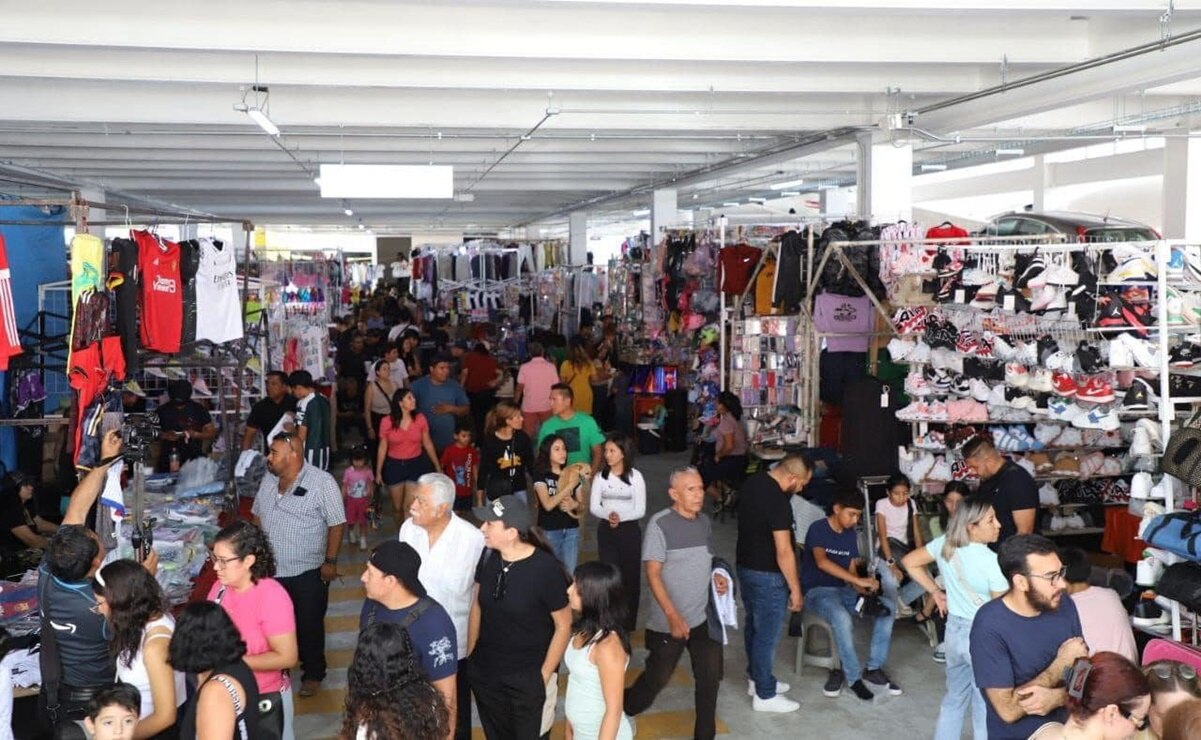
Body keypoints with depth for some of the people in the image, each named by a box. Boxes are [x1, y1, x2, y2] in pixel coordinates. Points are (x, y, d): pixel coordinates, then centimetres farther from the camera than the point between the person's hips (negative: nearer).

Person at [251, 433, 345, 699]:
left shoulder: (322, 482, -17)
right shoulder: (268, 480, 3)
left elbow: (337, 524, -14)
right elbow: (258, 516, 15)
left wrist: (330, 561, -14)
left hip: (308, 573, -5)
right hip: (270, 570, 6)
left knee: (309, 626, 9)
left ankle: (313, 674, 26)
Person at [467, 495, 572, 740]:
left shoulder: (546, 568, -22)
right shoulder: (487, 557, -9)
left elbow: (563, 625, -13)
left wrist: (544, 675, -11)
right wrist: (469, 655, 6)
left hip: (528, 677, -4)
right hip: (484, 671, 4)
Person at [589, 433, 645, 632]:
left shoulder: (635, 476, -6)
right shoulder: (601, 476, 1)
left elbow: (641, 510, -9)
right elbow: (593, 506, -4)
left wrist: (621, 517, -26)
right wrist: (608, 515, -24)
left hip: (630, 530, -1)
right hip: (606, 530, 1)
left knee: (630, 576, 7)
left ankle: (629, 623, 21)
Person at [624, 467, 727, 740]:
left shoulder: (704, 522, 5)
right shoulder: (660, 524, -15)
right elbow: (653, 574, -17)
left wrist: (716, 577, -2)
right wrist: (673, 616, -23)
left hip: (704, 618, 6)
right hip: (668, 623, -6)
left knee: (709, 678, 10)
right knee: (657, 678, 6)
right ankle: (622, 711, 33)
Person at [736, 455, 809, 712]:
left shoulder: (753, 482, 1)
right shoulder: (778, 501, -27)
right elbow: (783, 552, -25)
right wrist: (795, 589, -16)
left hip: (745, 565, 9)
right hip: (767, 575, -9)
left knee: (753, 624, 22)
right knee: (767, 634, 3)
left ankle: (757, 677, 37)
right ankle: (765, 695, 14)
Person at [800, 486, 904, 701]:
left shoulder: (850, 534, 9)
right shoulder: (818, 529, -13)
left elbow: (852, 568, 6)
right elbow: (822, 562, -29)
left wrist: (862, 589, -16)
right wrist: (858, 580, -34)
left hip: (842, 589, 7)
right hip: (817, 591, -7)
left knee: (887, 603, -11)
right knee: (842, 617, -37)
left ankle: (874, 668, -6)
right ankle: (853, 677, -21)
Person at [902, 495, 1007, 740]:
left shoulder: (944, 544, -5)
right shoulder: (992, 562, -24)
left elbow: (909, 562, 8)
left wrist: (935, 591, 13)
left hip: (954, 630, 7)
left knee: (954, 699, 25)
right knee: (986, 710, 8)